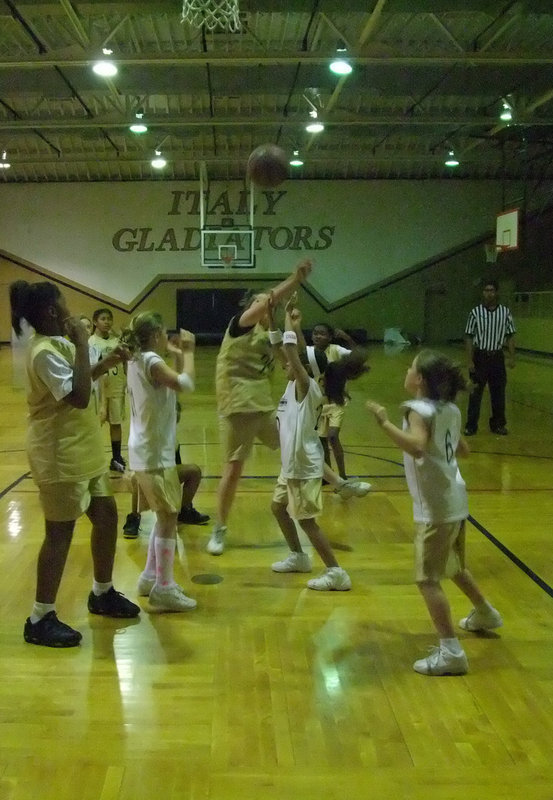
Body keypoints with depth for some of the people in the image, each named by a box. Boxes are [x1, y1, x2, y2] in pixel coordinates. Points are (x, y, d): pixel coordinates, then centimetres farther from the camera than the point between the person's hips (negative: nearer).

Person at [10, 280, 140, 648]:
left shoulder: (58, 344, 9)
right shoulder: (45, 351, -22)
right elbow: (79, 398, -29)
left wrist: (106, 363, 12)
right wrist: (82, 345, -26)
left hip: (82, 450, 10)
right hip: (60, 456, -10)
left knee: (107, 516, 17)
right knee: (60, 533, -2)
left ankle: (102, 593, 34)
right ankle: (41, 619, 11)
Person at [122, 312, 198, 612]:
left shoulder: (138, 360, 12)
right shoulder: (150, 361, -17)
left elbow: (173, 384, 17)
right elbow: (186, 384, -29)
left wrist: (177, 355, 10)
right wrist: (188, 352, -16)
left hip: (148, 450, 10)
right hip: (155, 453, -10)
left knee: (164, 516, 19)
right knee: (168, 518, -4)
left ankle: (151, 577, 27)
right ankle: (163, 589, 1)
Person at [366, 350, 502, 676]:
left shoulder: (420, 410, -17)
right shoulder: (450, 410, 6)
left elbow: (417, 446, -35)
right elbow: (463, 449, 17)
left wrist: (385, 422, -31)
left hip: (436, 509, -9)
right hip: (455, 502, 9)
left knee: (428, 579, -5)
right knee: (455, 567, 29)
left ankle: (451, 652, -5)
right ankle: (485, 614, 49)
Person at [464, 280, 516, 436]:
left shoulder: (505, 312, 0)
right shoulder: (476, 312, -4)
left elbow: (510, 336, 5)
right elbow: (469, 337, -3)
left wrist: (511, 357, -1)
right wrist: (469, 360, -8)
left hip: (497, 357, 2)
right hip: (480, 357, -2)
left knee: (498, 392, 8)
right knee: (475, 393, 4)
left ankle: (498, 424, 22)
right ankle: (471, 425, 13)